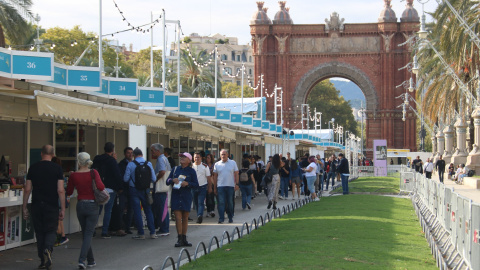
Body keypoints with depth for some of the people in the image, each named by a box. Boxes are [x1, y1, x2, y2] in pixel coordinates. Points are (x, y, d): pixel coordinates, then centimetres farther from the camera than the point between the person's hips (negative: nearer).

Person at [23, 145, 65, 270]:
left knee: (39, 232, 12)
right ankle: (48, 249, -20)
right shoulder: (57, 168, -3)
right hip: (52, 205, -2)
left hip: (36, 205, 2)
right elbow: (61, 190, -8)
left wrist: (25, 207, 10)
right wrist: (63, 209, -2)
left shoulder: (33, 168, 3)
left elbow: (27, 189, 2)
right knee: (51, 231, 9)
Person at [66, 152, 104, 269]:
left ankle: (90, 260, 22)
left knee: (85, 233, 16)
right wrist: (103, 186, -1)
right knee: (88, 234, 1)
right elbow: (100, 187, -23)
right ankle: (81, 260, -15)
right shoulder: (93, 173, -10)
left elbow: (69, 192, 6)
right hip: (92, 205, -2)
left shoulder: (74, 175, -4)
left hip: (80, 206, 2)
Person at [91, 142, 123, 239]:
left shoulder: (96, 159, 10)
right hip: (109, 189, -6)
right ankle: (104, 232, -3)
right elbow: (117, 175, -10)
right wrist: (120, 187, -1)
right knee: (108, 211, -1)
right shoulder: (112, 161, -9)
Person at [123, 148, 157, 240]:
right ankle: (152, 233, 9)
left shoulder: (130, 164, -10)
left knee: (137, 211, 4)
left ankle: (141, 234, 4)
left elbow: (126, 179, -8)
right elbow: (154, 179, -2)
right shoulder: (148, 164, -4)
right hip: (145, 190, 2)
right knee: (148, 211, 11)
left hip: (134, 190, -2)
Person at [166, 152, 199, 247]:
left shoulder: (191, 171, 2)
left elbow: (196, 184, 0)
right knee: (178, 218, -7)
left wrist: (187, 183, -16)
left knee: (185, 218, 7)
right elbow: (167, 181, 12)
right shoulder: (175, 169, 10)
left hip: (186, 196, -1)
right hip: (176, 196, 1)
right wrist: (172, 180, -9)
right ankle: (180, 239, -4)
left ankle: (184, 239, 16)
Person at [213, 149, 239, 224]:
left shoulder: (233, 163, 6)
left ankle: (230, 218, 18)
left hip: (230, 186, 0)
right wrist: (214, 187, 7)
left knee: (230, 203, 7)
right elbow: (215, 176, 10)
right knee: (221, 203, -6)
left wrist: (236, 184, -4)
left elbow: (236, 174, 5)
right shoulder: (217, 164, 8)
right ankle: (221, 219, -6)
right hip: (220, 186, 0)